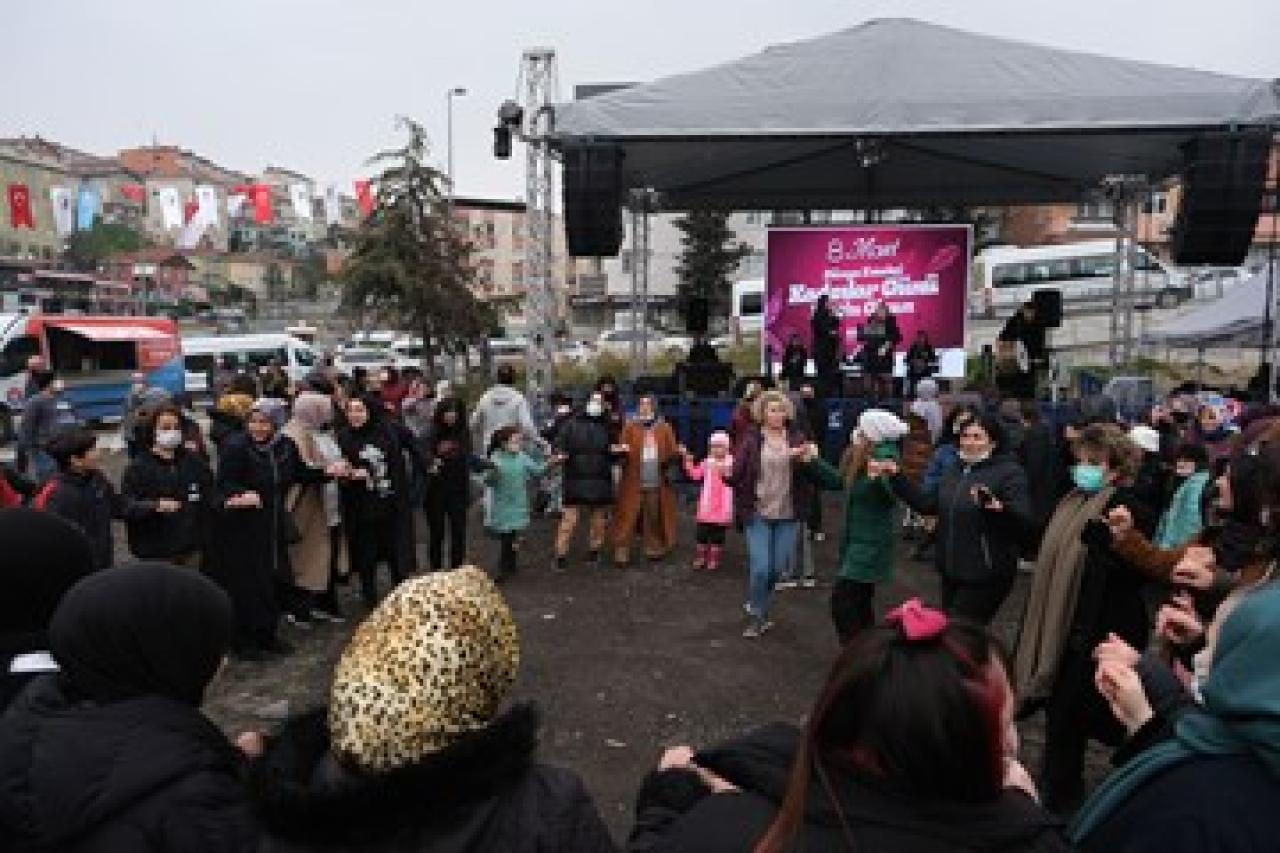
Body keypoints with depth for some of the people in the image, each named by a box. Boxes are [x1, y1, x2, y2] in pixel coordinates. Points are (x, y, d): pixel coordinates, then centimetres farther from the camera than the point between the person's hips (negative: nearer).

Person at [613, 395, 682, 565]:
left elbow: (673, 452, 3)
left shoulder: (665, 428, 6)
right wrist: (621, 451, -27)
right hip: (633, 483, -1)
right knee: (627, 518, -2)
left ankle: (655, 549, 23)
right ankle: (621, 552, 3)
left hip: (657, 484, 2)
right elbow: (622, 451, -4)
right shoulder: (630, 428, 2)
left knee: (655, 518, 11)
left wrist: (673, 455, -19)